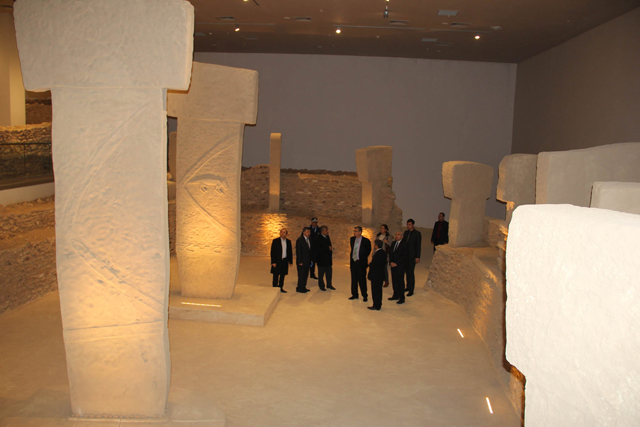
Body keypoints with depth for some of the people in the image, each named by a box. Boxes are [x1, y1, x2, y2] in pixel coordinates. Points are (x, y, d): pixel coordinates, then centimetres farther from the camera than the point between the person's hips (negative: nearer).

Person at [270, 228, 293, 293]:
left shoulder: (288, 241, 7)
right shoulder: (275, 241, -5)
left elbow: (290, 252, 11)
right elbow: (272, 252, -6)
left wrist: (290, 261, 7)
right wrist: (273, 262, -12)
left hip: (285, 261, 4)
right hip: (277, 261, -4)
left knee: (282, 275, 10)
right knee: (276, 275, 1)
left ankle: (281, 288, 21)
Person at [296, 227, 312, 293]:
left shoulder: (309, 239, 9)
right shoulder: (300, 240, -14)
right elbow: (298, 251, -14)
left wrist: (310, 260, 10)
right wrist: (300, 262, -16)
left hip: (307, 261, 7)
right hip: (302, 262, -7)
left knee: (305, 275, 12)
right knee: (301, 275, -2)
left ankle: (303, 287, 22)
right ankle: (299, 288, 9)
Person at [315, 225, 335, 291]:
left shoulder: (327, 237, 9)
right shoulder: (318, 239, -16)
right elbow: (318, 249, -22)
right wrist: (328, 248, -21)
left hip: (328, 259, 7)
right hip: (321, 259, -7)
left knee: (329, 272, 13)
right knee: (321, 273, 5)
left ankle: (329, 285, 26)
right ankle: (321, 286, 17)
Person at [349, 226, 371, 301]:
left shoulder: (366, 241, -11)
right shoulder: (352, 239, 5)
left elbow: (368, 250, 5)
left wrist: (364, 258, 7)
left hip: (361, 263, -5)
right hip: (353, 262, 5)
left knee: (362, 280, 0)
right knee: (354, 279, 13)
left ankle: (364, 296, 12)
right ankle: (355, 295, 25)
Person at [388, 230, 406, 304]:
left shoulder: (403, 244, -9)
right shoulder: (393, 243, 13)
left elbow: (403, 256, -13)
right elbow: (391, 254, 13)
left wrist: (396, 263, -13)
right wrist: (391, 262, -2)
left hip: (400, 266, -7)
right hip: (393, 265, 7)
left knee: (400, 281, -3)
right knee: (394, 280, 10)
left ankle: (402, 298, 3)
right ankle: (396, 295, 21)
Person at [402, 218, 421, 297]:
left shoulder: (417, 233, -8)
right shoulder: (406, 232, 11)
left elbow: (419, 246, -9)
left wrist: (417, 257, -13)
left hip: (412, 256, -6)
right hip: (405, 255, 6)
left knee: (411, 273, -6)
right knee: (407, 272, 12)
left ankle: (411, 290, 0)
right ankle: (408, 287, 22)